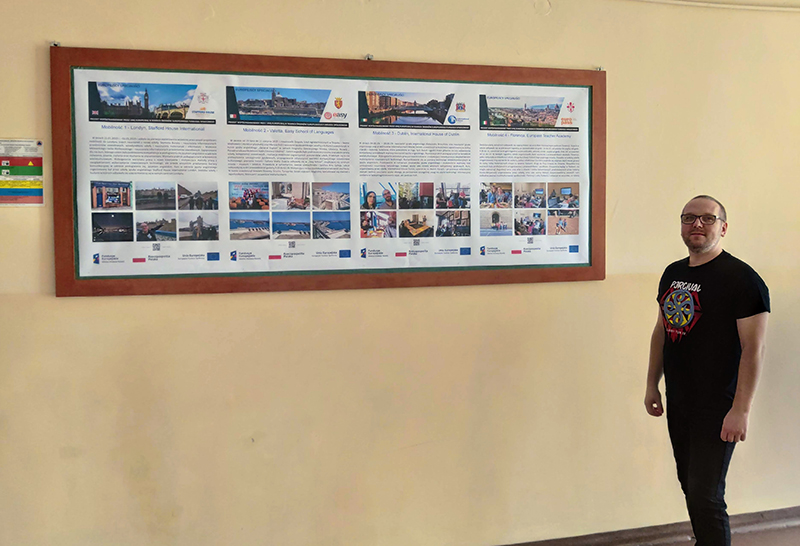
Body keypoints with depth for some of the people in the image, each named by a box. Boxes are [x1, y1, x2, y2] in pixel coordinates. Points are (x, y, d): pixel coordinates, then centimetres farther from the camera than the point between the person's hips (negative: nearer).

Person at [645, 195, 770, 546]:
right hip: (678, 403, 7)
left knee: (706, 496, -7)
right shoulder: (673, 274, 8)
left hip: (717, 409, -7)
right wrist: (652, 385, 16)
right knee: (689, 485, 16)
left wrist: (741, 410, -20)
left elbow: (754, 348, -17)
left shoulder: (742, 279, -14)